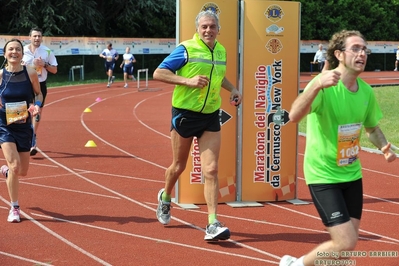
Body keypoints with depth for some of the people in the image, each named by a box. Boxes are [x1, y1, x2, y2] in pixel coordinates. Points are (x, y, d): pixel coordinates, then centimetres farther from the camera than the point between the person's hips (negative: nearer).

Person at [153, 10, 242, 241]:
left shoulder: (221, 51, 7)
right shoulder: (187, 49, -11)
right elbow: (158, 73, -12)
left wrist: (232, 88, 9)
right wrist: (188, 80, -23)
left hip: (210, 117, 4)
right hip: (185, 113, -4)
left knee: (211, 170, -7)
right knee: (179, 166, 13)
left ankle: (213, 224, -7)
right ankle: (165, 198, 43)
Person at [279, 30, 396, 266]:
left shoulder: (366, 91, 0)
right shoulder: (324, 83, -20)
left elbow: (372, 127, 18)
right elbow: (294, 116, -37)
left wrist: (383, 147, -3)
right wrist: (317, 86, -53)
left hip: (352, 174, 7)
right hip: (323, 175, -7)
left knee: (350, 241, 11)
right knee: (346, 243, -13)